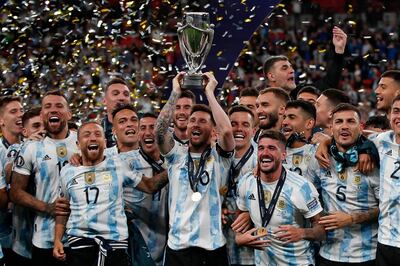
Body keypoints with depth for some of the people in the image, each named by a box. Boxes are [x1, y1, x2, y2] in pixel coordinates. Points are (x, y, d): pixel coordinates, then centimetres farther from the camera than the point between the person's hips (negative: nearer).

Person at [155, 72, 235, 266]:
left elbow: (227, 131, -16)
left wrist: (209, 92, -7)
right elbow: (159, 130, -9)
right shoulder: (176, 155, 8)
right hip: (177, 246, 1)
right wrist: (176, 93, -5)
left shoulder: (219, 157, 4)